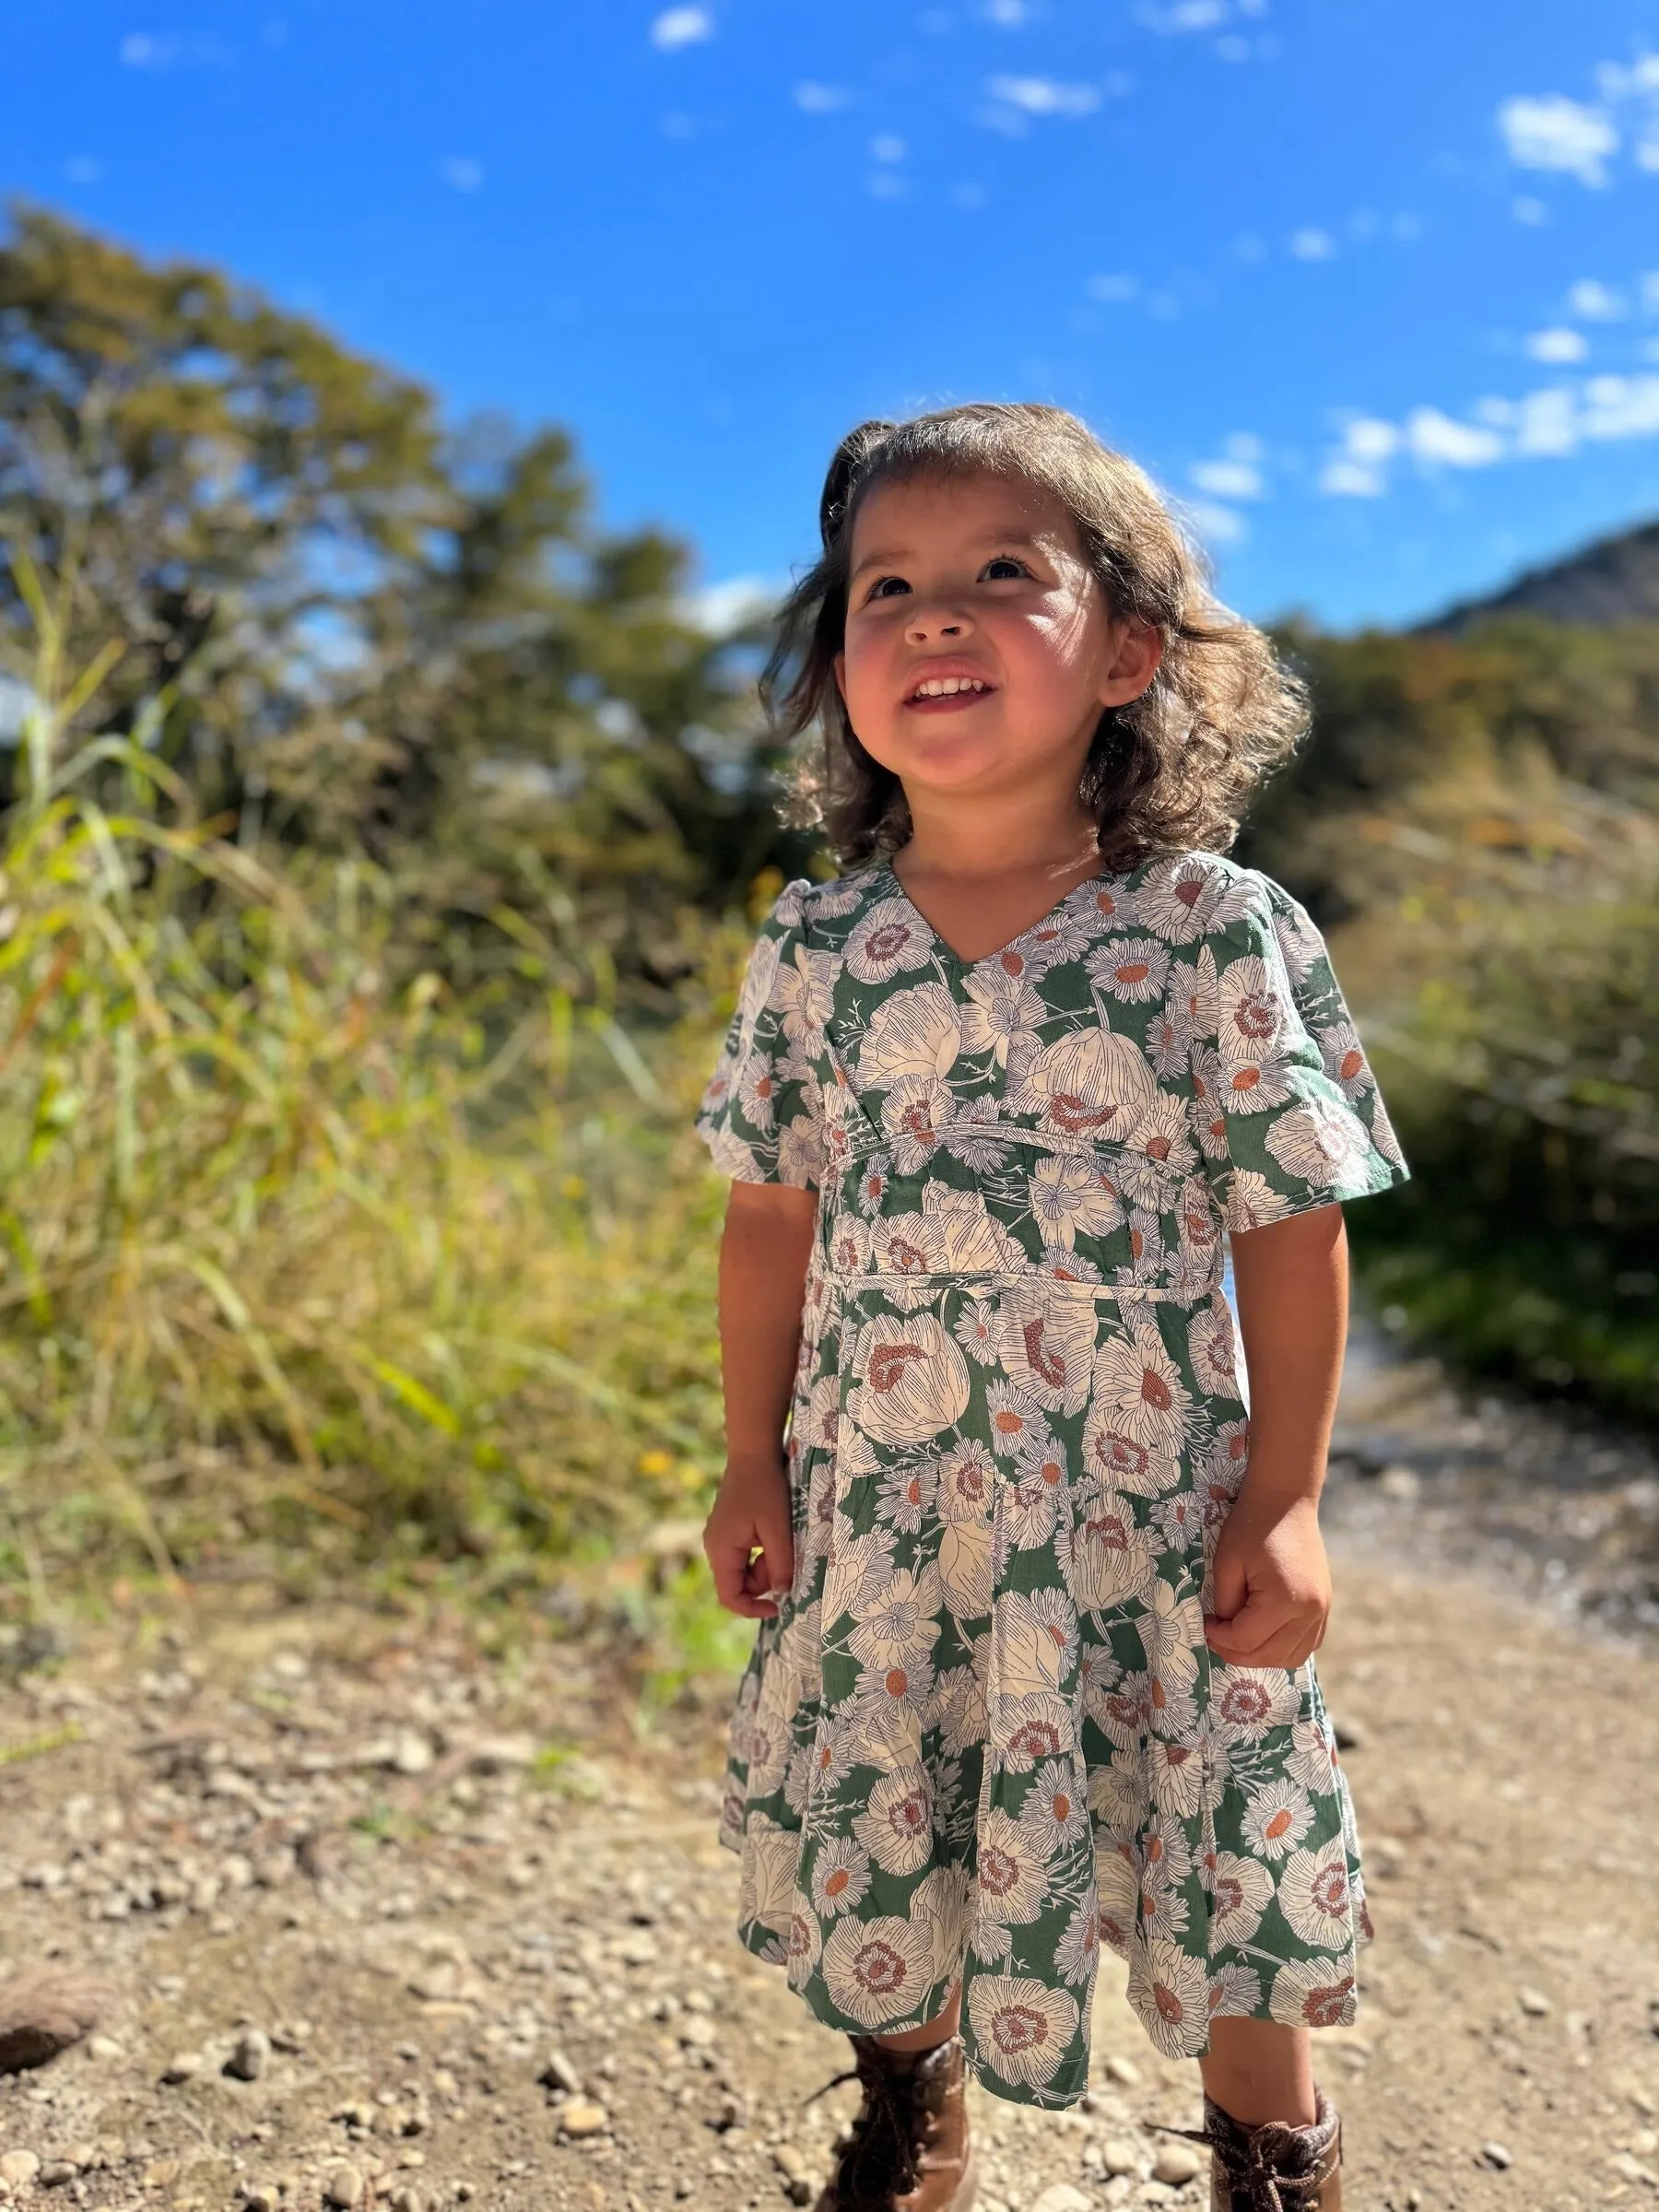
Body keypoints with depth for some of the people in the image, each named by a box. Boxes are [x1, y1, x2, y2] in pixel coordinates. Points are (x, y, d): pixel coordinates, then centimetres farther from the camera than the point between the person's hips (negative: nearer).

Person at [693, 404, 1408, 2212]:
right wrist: (753, 1464, 5)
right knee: (872, 1844, 18)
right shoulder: (812, 951, -3)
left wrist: (1284, 1502, -8)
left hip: (1147, 1507, -2)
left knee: (1220, 1857, 13)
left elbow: (1293, 1225, -7)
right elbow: (770, 1217, 4)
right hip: (879, 1501, 3)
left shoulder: (1222, 932, -11)